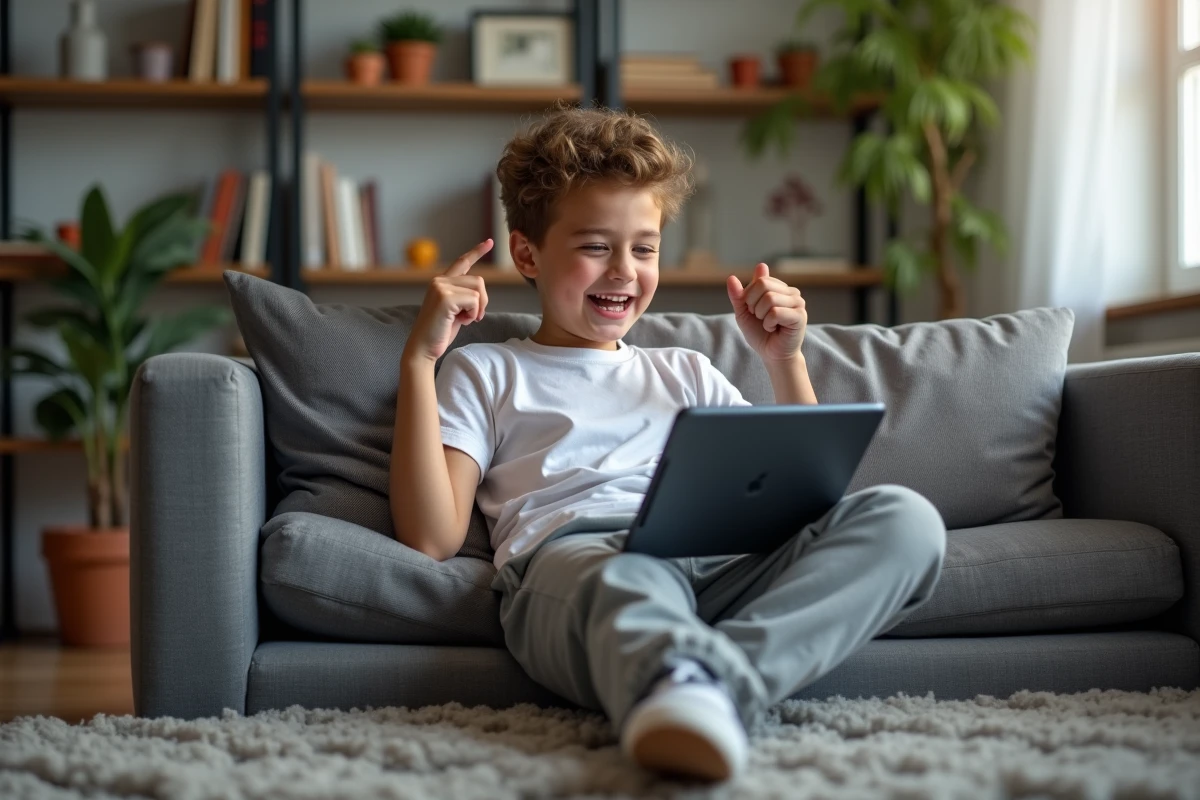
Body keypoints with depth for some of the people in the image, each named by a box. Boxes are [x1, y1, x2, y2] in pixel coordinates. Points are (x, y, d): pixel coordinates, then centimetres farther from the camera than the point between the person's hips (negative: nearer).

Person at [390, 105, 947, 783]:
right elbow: (431, 540, 8)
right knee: (628, 582, -42)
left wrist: (785, 360, 23)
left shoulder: (686, 373, 36)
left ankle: (710, 682, -48)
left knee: (905, 518, -25)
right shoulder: (483, 373, 25)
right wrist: (419, 358, 6)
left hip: (728, 562, 4)